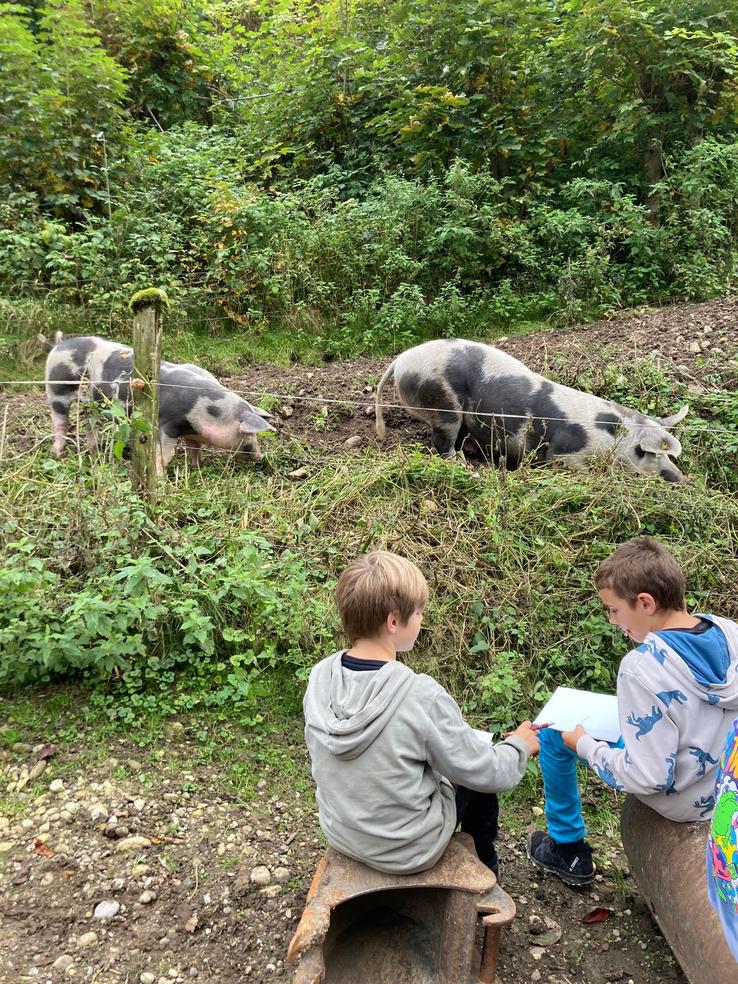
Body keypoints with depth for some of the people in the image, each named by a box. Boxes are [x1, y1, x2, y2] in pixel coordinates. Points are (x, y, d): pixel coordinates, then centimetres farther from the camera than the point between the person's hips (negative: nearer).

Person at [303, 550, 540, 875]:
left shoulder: (320, 676, -15)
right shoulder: (422, 696, -32)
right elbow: (485, 773, -18)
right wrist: (519, 745, 3)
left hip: (340, 834, 5)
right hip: (408, 851, -5)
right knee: (481, 779, 21)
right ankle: (483, 869, 46)